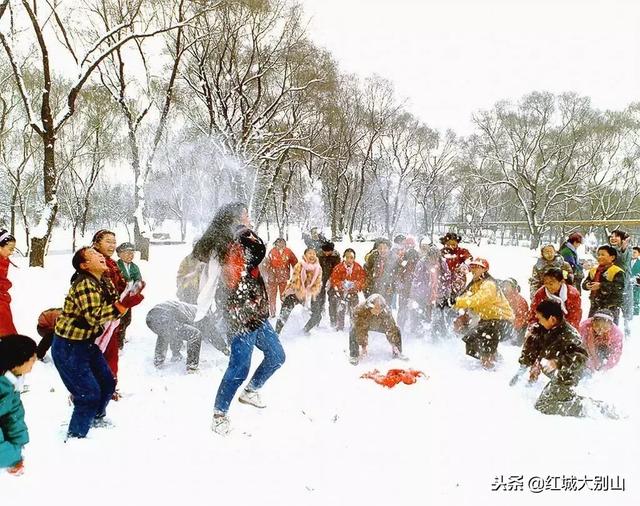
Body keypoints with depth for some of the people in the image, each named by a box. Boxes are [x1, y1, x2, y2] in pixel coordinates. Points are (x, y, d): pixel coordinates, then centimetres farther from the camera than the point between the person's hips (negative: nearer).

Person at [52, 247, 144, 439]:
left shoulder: (105, 281, 4)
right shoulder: (84, 284, -24)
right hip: (69, 348, -9)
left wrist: (131, 298, -13)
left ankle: (97, 419, 44)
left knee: (108, 383, 18)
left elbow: (115, 303, 7)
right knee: (89, 394, -6)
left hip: (89, 343, 9)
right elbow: (94, 316, -32)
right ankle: (75, 436, 14)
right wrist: (124, 305, -34)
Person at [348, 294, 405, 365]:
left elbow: (391, 328, -25)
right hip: (362, 325, -2)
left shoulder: (386, 311, -33)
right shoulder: (360, 310, -41)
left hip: (379, 325, 3)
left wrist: (393, 344, -27)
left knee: (396, 330, -12)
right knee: (354, 331, -32)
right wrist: (363, 346, -41)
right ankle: (354, 355, -16)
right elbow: (361, 330, -39)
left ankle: (397, 353, 7)